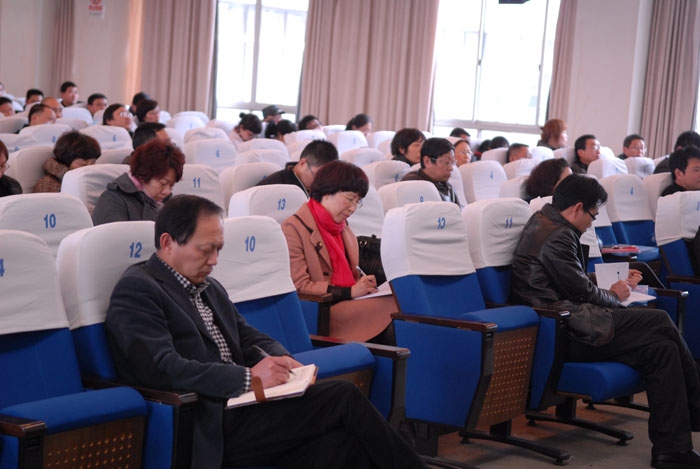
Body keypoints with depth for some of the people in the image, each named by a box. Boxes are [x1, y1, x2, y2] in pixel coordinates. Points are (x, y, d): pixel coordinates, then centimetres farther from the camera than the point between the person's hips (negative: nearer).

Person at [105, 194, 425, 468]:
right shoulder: (136, 290, -6)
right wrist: (249, 377, -19)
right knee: (344, 398, -13)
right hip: (209, 430, -8)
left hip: (239, 407, 8)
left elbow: (250, 338, 25)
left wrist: (279, 360, 0)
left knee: (341, 443, -19)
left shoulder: (209, 288, 20)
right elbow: (162, 368, -18)